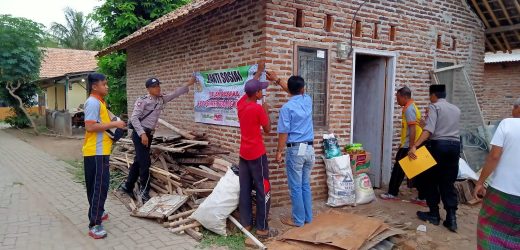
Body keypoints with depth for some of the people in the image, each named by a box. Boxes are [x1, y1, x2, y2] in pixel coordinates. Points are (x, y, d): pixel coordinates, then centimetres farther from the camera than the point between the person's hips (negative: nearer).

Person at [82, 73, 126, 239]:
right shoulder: (93, 102, -16)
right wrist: (113, 124, -21)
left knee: (97, 185, 20)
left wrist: (114, 125, 12)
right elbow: (90, 127, -24)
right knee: (99, 186, -9)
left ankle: (97, 213, 34)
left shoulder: (99, 101, 16)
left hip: (100, 150, 10)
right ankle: (94, 225, -5)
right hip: (96, 152, -10)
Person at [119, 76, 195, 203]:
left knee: (138, 161, 16)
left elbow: (175, 93, 13)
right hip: (140, 134, -8)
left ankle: (127, 186, 30)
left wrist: (188, 84, 7)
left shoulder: (161, 99, 8)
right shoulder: (143, 101, -13)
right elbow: (134, 118, -18)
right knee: (145, 163, -8)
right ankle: (144, 192, 2)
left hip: (149, 134, 8)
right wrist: (142, 134, -24)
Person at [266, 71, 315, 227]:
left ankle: (298, 219, 12)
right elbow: (296, 92, 26)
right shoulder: (308, 101, 6)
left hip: (295, 150, -6)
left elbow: (284, 133, -12)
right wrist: (277, 80, 33)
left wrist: (279, 152, -2)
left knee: (296, 187, 3)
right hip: (309, 149, 6)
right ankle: (307, 217, 24)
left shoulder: (287, 108, -12)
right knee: (305, 185, 16)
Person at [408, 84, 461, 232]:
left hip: (438, 145, -6)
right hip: (454, 146, 6)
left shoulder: (434, 107, -4)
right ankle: (451, 217, 0)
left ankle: (434, 214, 14)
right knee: (448, 183, 8)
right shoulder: (456, 109, 17)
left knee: (430, 180, 8)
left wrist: (414, 146, -28)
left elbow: (429, 130, -19)